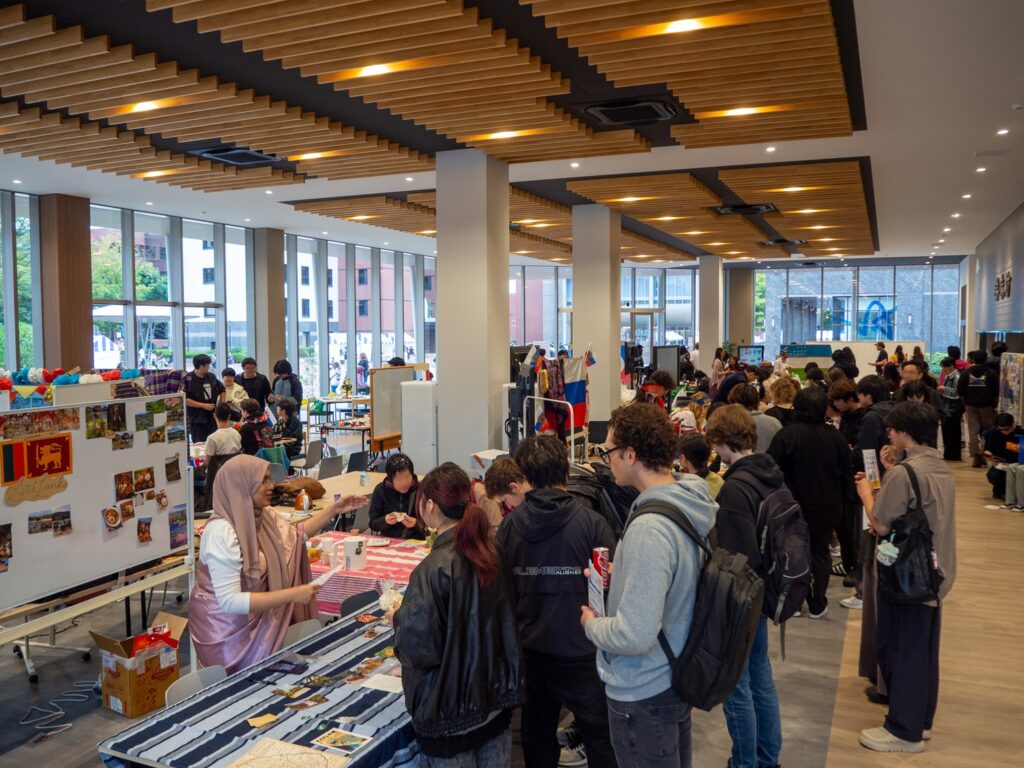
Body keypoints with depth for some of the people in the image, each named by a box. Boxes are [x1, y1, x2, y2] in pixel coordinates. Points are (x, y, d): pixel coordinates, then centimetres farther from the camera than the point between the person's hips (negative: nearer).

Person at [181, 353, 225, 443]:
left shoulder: (211, 377, 8)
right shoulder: (188, 379, -10)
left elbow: (222, 390, 24)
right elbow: (184, 399, -16)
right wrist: (203, 405, -15)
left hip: (213, 418, 5)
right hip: (197, 420, -5)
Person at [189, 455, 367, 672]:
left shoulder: (263, 515, -3)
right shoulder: (221, 532, -26)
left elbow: (294, 534, 18)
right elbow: (230, 601, -27)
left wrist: (333, 509, 11)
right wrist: (292, 594, -28)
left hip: (255, 620, 7)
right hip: (227, 628, -7)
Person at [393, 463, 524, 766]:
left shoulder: (434, 569, -24)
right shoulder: (488, 552, -2)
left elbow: (416, 646, -22)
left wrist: (399, 615, -5)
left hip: (450, 711, -7)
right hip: (496, 698, 7)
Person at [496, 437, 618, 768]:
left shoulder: (509, 525, -6)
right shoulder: (591, 522, -15)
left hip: (531, 646, 3)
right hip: (581, 647, -3)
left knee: (537, 730, 18)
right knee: (599, 734, 10)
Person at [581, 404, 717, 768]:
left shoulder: (649, 528, -32)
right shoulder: (693, 504, -4)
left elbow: (634, 635, -31)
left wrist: (592, 624, -13)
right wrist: (621, 576, 4)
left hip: (643, 694, -8)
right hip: (677, 676, 8)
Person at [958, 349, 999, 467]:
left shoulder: (966, 373, -2)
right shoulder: (991, 373, -4)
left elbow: (960, 392, -1)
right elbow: (996, 393, -3)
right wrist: (994, 406, 8)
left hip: (971, 406, 0)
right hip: (987, 406, 0)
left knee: (973, 432, 2)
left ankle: (976, 457, -2)